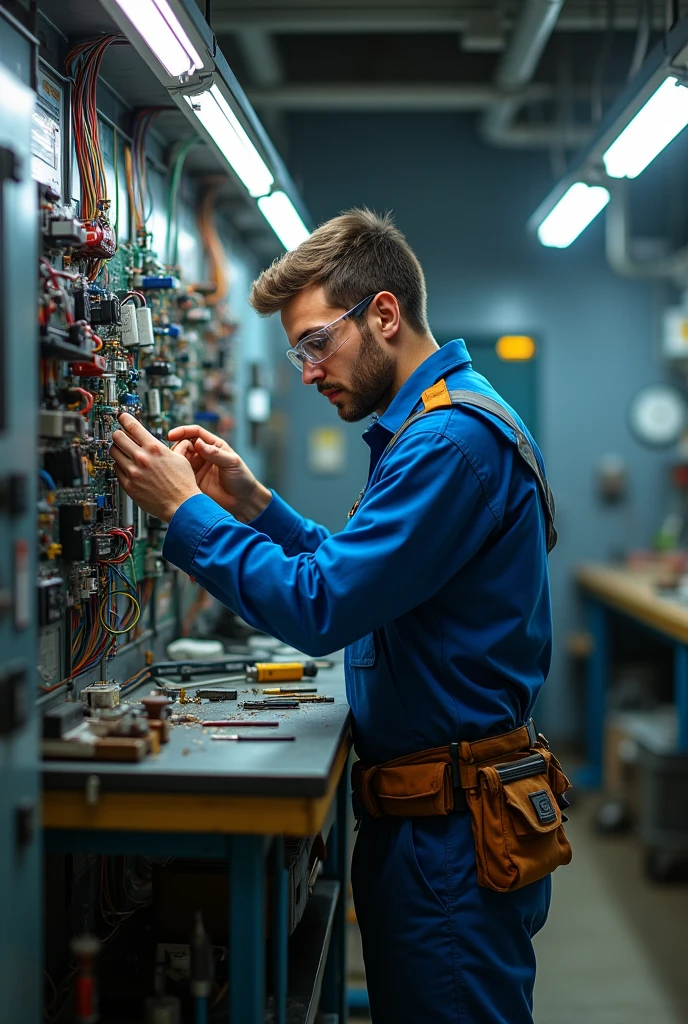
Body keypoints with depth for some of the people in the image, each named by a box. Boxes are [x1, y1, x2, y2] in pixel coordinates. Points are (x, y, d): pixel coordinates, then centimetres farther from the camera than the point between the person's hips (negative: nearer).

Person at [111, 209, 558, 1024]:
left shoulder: (452, 437, -21)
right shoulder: (428, 424, 15)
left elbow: (322, 607, -25)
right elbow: (355, 573, 18)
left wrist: (184, 509, -17)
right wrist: (252, 502, 7)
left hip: (450, 831, -10)